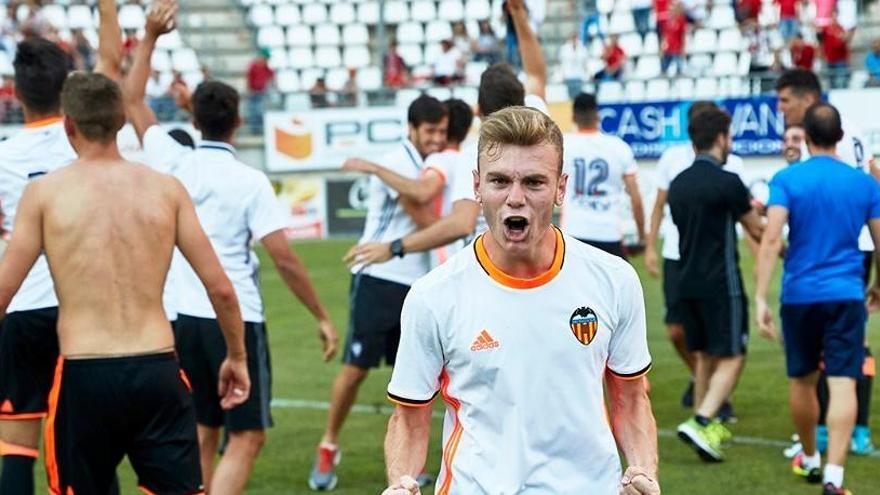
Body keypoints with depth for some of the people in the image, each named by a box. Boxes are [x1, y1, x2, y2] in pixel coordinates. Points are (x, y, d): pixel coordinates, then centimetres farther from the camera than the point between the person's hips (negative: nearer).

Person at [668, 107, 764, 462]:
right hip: (721, 283, -7)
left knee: (703, 356, 17)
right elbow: (756, 231, -4)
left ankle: (706, 426, 23)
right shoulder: (727, 183, -14)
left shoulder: (678, 183, 8)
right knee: (731, 358, -2)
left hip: (688, 282, 7)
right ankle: (700, 423, -17)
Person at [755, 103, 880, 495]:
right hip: (846, 295, 0)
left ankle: (809, 459, 37)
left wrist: (760, 298, -15)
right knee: (842, 385, -6)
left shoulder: (787, 179, -4)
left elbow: (771, 240, -14)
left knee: (802, 380, 18)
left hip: (799, 296, 0)